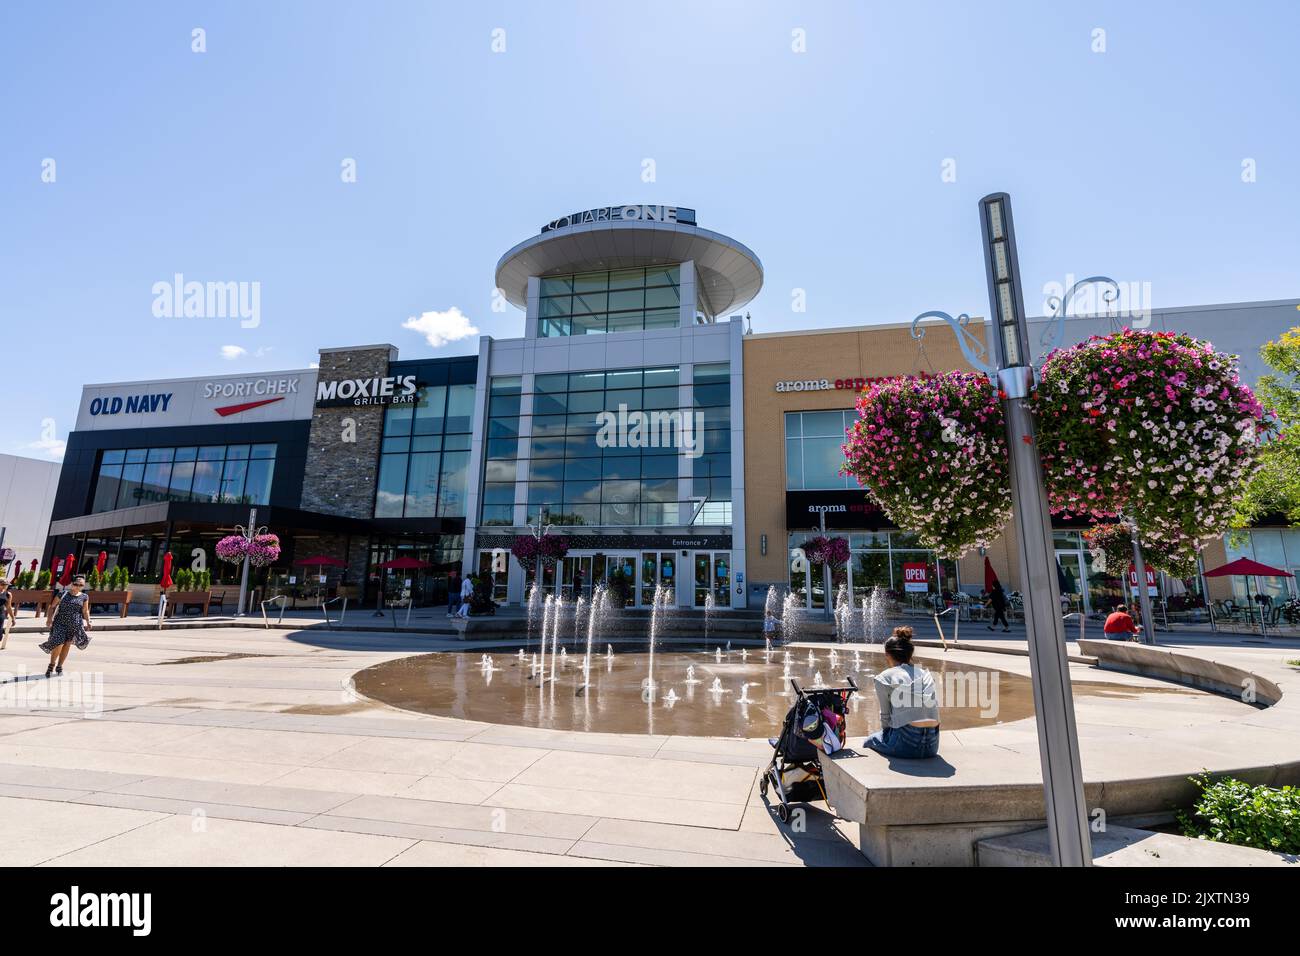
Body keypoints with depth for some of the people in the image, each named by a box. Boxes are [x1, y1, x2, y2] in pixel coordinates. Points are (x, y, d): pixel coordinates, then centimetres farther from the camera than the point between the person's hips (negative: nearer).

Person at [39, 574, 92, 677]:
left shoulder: (84, 597, 4)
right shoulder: (63, 594, -1)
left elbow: (85, 611, 6)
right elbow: (52, 607, 4)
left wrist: (88, 622, -4)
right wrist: (49, 619, -7)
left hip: (75, 624, 2)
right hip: (60, 622, -2)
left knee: (67, 645, 8)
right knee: (58, 644, -9)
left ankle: (59, 667, 25)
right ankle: (51, 665, 16)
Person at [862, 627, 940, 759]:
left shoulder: (884, 677, 0)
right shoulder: (926, 674, 15)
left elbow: (885, 715, 4)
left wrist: (885, 731, 26)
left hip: (906, 744, -5)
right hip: (932, 745, 5)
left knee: (868, 742, 23)